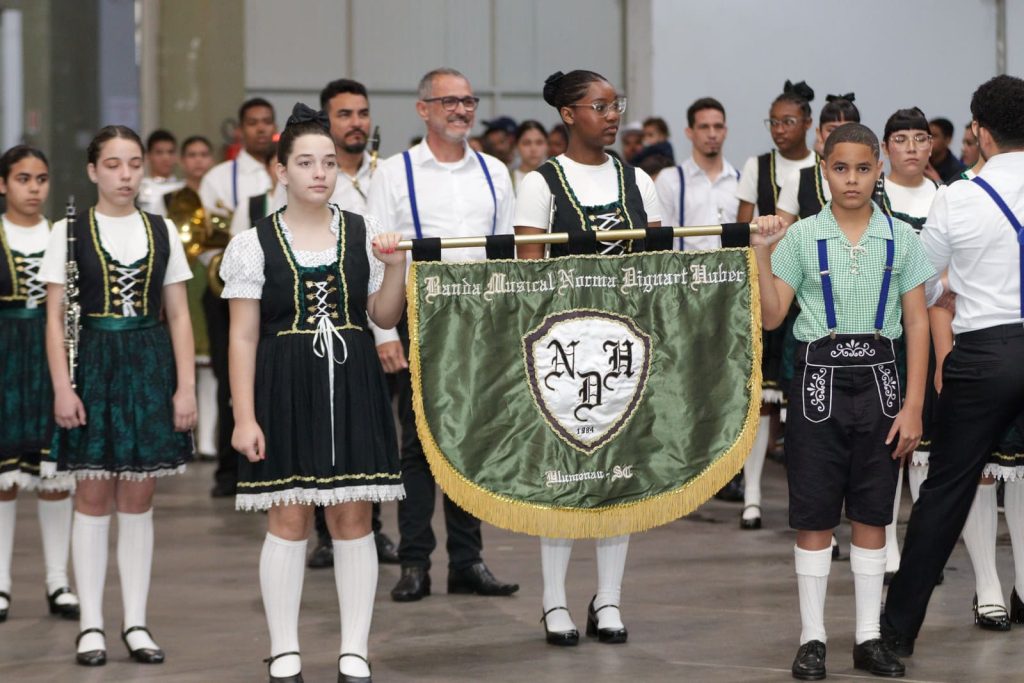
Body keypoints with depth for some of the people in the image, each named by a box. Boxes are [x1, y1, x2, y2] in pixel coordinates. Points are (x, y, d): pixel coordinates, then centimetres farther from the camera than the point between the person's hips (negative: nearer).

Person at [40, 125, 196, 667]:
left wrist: (185, 387, 0)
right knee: (92, 499, 1)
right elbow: (55, 317, -1)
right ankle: (91, 625, 7)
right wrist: (62, 387, -10)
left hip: (149, 366, 2)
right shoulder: (69, 232, 1)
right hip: (93, 364, -2)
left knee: (138, 500, 5)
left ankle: (136, 623, 12)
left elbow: (179, 317, 7)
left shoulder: (161, 232, 7)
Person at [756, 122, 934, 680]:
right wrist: (761, 254, -14)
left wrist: (913, 406, -3)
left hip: (877, 379, 1)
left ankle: (868, 638, 15)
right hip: (820, 378, -1)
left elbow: (917, 324, 2)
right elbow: (771, 317, -2)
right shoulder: (801, 237, 0)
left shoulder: (901, 238, 2)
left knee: (872, 516, 7)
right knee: (813, 516, 1)